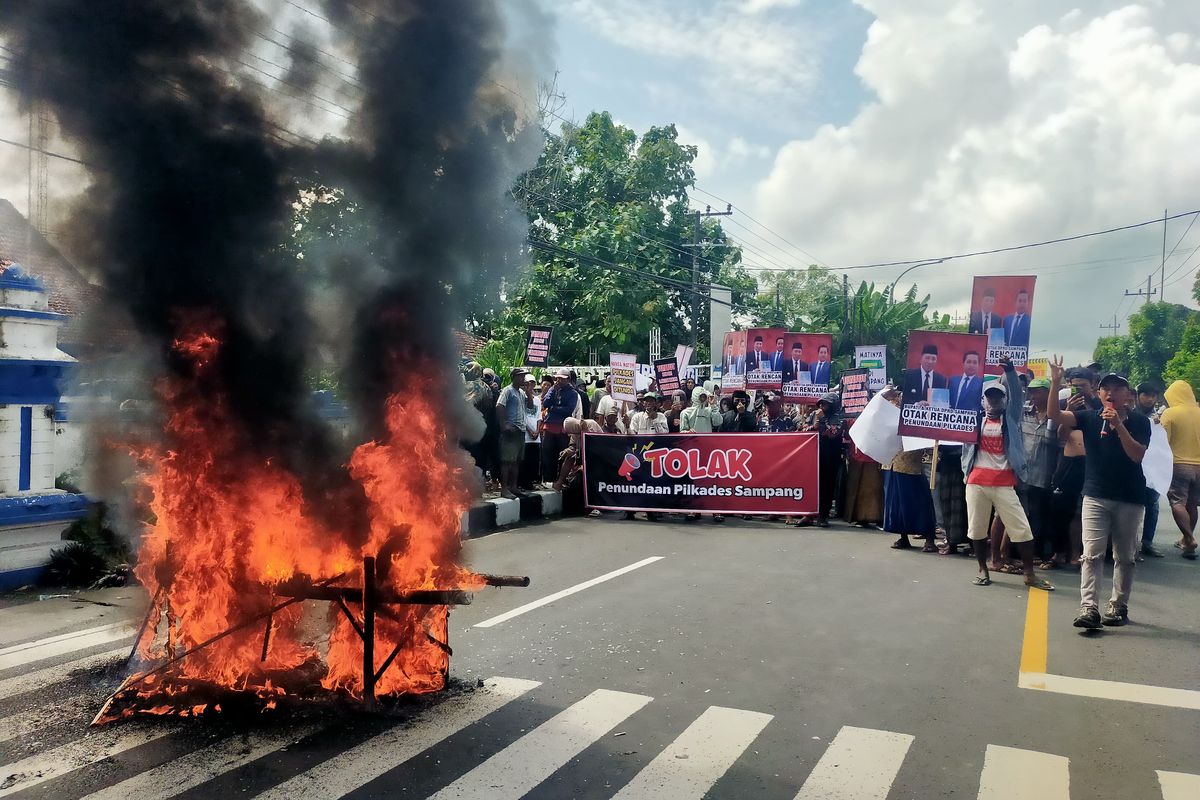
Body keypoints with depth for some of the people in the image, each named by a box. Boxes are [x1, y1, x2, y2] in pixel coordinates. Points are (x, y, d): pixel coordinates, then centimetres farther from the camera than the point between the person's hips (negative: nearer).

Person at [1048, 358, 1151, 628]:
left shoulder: (1139, 422, -1)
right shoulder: (1090, 418, 1)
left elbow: (1137, 455, -13)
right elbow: (1055, 415, -12)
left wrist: (1119, 424, -21)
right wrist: (1055, 383, -23)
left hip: (1130, 499, 0)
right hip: (1096, 496, 0)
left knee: (1124, 556, 10)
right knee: (1092, 553, -7)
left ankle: (1118, 607, 21)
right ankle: (1089, 608, -12)